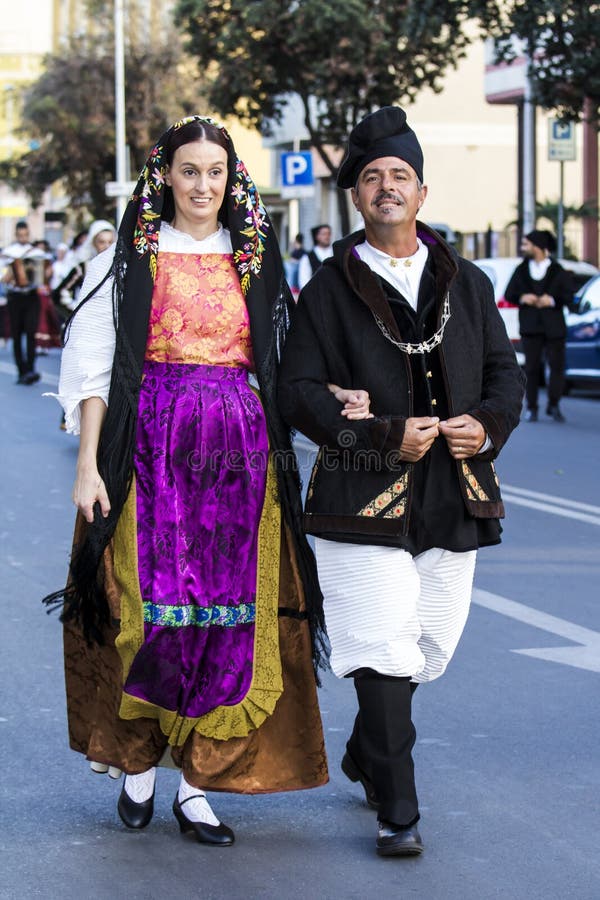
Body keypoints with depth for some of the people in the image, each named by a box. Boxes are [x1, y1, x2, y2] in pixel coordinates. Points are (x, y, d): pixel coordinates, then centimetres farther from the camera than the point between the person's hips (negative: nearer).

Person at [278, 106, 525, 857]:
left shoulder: (467, 284, 14)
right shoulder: (329, 290, 2)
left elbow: (504, 371, 16)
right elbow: (299, 392, -4)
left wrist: (489, 424, -6)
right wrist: (386, 435, -14)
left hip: (455, 494, 5)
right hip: (363, 497, -4)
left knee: (428, 646, 12)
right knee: (383, 653, -10)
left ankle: (363, 757, 37)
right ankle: (396, 811, -3)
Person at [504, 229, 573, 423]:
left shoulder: (557, 270, 0)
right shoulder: (521, 270, 9)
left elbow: (569, 296, -2)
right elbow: (509, 294, 9)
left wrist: (552, 300, -18)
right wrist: (521, 298, -11)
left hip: (554, 326, -2)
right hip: (531, 326, 2)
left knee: (557, 365, -3)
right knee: (531, 367, 1)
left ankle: (553, 405, 10)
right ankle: (531, 408, 6)